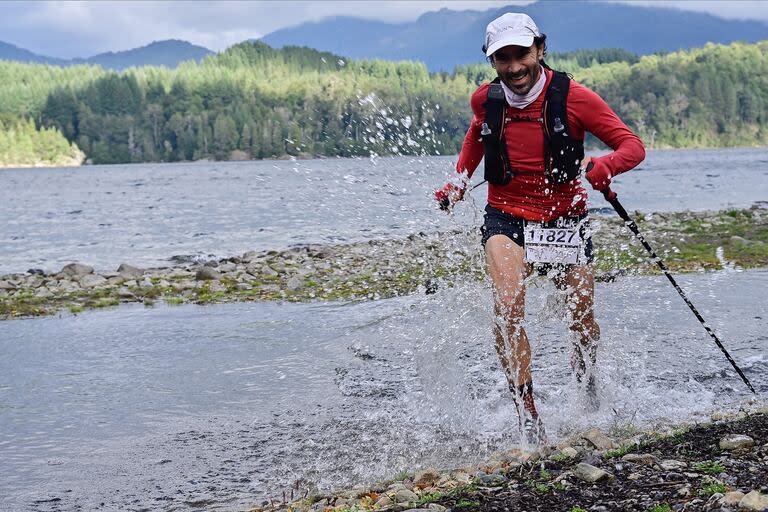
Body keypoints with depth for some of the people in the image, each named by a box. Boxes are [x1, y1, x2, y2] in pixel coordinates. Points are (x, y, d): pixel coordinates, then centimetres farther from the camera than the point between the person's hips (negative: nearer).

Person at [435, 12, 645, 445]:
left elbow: (633, 145, -12)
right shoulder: (486, 100, -2)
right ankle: (528, 417, -22)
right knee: (507, 307, -25)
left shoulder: (572, 97, -13)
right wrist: (459, 182, 15)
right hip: (507, 219, 1)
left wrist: (603, 167, -32)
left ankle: (586, 380, 42)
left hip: (564, 221, 0)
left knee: (584, 322, 7)